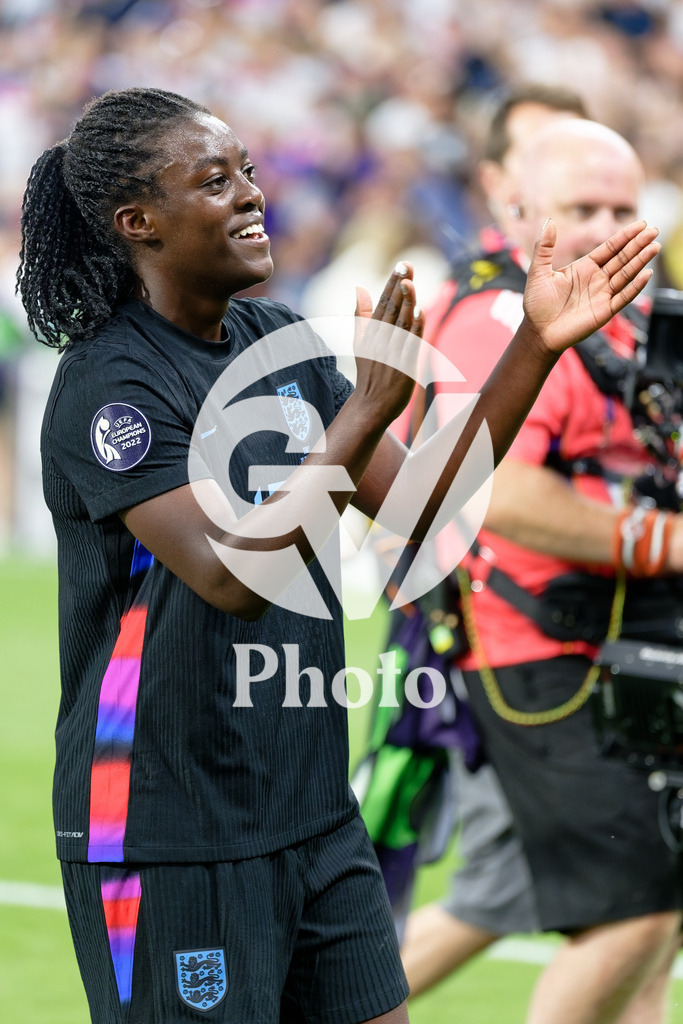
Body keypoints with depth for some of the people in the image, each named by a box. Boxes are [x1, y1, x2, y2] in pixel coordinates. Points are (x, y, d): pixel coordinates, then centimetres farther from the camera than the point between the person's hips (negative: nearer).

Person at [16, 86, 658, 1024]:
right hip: (166, 836, -8)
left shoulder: (280, 340, 9)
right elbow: (234, 574, -26)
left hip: (315, 816, 8)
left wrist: (536, 347, -1)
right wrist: (368, 409, -30)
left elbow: (418, 507, 7)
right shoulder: (111, 385, -15)